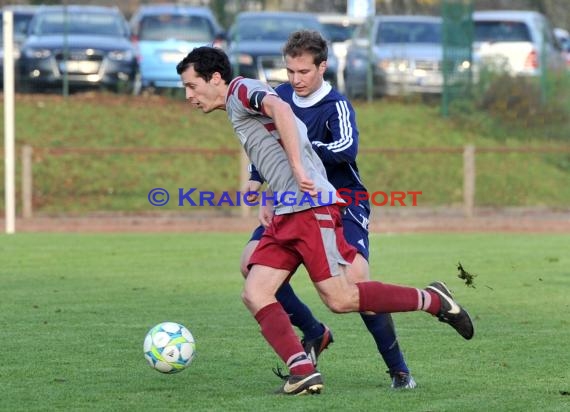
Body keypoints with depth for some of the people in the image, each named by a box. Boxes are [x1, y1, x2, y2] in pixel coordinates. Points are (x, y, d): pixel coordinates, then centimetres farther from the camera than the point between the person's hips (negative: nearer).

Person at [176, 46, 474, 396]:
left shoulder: (242, 90, -3)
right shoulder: (238, 110, 27)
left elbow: (281, 109, -23)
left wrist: (298, 169, -28)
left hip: (311, 208, -10)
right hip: (285, 216, 10)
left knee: (340, 299, -11)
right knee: (255, 295, -4)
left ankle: (433, 300, 5)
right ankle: (303, 373, -14)